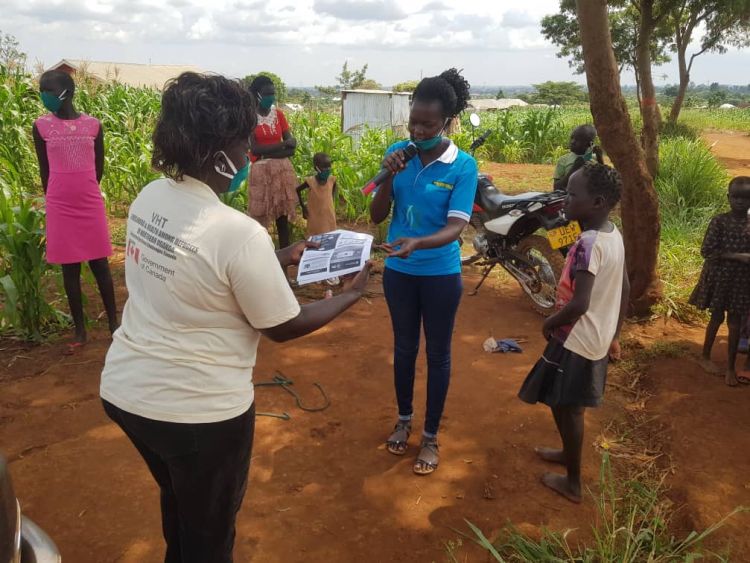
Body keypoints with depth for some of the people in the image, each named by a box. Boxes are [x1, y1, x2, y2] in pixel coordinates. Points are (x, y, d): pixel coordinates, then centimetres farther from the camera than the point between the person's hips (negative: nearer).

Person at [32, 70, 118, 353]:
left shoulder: (93, 124, -2)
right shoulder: (41, 126, -2)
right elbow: (44, 170, 5)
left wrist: (85, 191, 13)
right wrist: (54, 198, 9)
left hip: (91, 204, 0)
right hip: (60, 207, 0)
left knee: (100, 264, 6)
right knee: (69, 268, 7)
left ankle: (114, 323, 17)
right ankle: (80, 330, 17)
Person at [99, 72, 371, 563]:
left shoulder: (148, 199, -4)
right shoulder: (239, 232, -27)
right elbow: (283, 327, -14)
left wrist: (283, 258, 14)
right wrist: (351, 294, 1)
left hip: (126, 390, 7)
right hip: (198, 410, -7)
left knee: (179, 503, 34)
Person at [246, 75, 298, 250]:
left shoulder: (278, 114, 6)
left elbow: (291, 146, 1)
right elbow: (254, 148, -14)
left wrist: (266, 152, -15)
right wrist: (282, 145, -17)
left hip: (282, 169, 4)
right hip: (261, 170, -4)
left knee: (283, 214, 8)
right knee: (259, 217, -2)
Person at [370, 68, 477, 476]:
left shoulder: (463, 166, -15)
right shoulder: (398, 152, -6)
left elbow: (455, 227, -22)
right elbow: (377, 216, -5)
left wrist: (416, 243, -40)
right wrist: (390, 176, -22)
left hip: (441, 275, -3)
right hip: (398, 271, 3)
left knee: (437, 354, 11)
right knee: (404, 348, 19)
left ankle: (431, 436, 28)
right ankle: (404, 419, 40)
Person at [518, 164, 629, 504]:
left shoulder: (588, 243, -26)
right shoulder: (614, 235, 3)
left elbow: (579, 304, -30)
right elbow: (624, 290, 12)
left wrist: (549, 324, -12)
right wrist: (614, 335, 20)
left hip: (576, 340, -9)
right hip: (597, 339, 9)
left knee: (566, 407, 6)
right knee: (570, 404, 26)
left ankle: (572, 483, 20)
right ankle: (568, 452, 47)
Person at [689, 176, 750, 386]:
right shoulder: (719, 221, -12)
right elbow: (707, 251, -16)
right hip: (719, 276, -3)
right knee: (717, 317, 10)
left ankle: (731, 368, 18)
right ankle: (705, 357, 30)